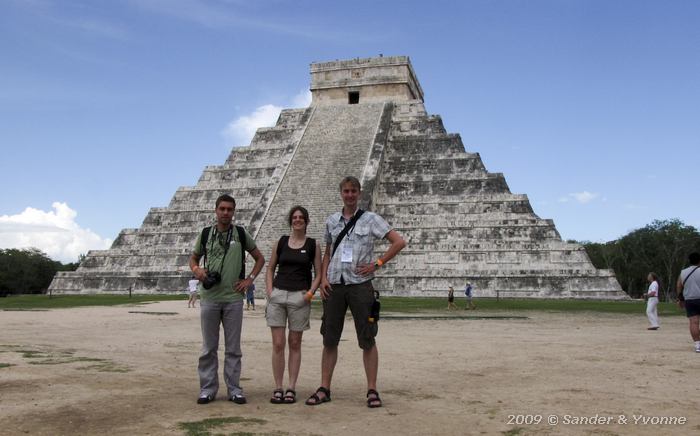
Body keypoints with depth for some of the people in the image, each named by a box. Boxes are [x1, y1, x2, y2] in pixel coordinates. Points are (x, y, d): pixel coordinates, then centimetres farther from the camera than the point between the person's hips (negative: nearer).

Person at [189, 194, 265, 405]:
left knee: (233, 348, 5)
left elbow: (260, 258, 13)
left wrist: (249, 279, 1)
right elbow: (193, 257, 19)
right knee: (209, 347, 6)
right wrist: (196, 269, -3)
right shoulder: (205, 234, 6)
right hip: (209, 298, 1)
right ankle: (208, 389, 15)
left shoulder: (241, 234, 4)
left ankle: (234, 389, 13)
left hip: (233, 298, -1)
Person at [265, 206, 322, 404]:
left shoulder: (313, 245, 5)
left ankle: (291, 388, 11)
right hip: (277, 295, 1)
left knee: (295, 344, 5)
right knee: (278, 344, -1)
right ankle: (278, 388, 6)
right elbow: (270, 268, 15)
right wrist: (269, 291, 2)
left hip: (300, 297, -1)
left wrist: (310, 293, -7)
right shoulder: (281, 242, 10)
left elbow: (318, 274, 6)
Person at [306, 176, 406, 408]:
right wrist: (323, 277, 6)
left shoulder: (370, 219, 1)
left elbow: (399, 242, -2)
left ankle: (372, 390, 8)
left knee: (367, 340, 1)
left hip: (360, 285, -3)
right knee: (329, 339, 6)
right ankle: (324, 389, 13)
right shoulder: (332, 221, 13)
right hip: (334, 285, 4)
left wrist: (377, 263, -7)